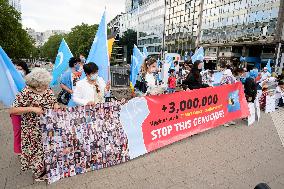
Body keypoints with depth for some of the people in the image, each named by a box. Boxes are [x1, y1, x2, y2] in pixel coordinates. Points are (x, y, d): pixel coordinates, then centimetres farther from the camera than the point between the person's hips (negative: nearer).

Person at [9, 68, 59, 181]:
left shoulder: (47, 90, 1)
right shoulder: (25, 93, -18)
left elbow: (54, 103, 13)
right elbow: (12, 111, -20)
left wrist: (57, 109, -9)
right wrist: (32, 109, -29)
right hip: (34, 130, -6)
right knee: (37, 149, 10)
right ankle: (39, 172, 31)